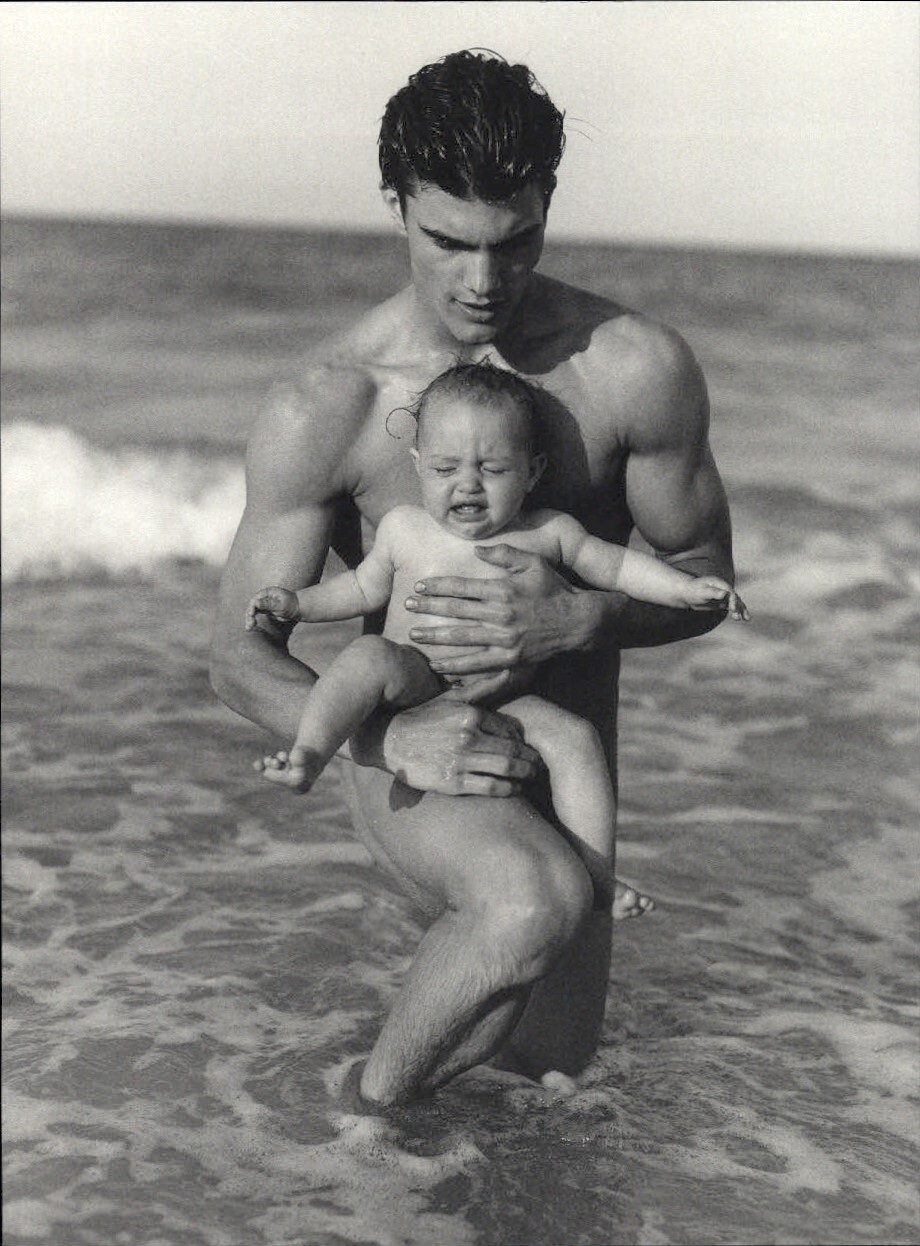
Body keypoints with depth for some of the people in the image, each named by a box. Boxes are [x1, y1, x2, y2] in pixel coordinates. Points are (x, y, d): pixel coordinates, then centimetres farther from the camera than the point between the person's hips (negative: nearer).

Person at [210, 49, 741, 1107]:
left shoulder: (639, 370, -15)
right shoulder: (323, 408, -18)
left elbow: (704, 578, -4)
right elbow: (241, 660, -14)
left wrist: (576, 618, -27)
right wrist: (393, 735, -35)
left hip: (564, 762, 4)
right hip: (411, 762, -3)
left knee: (544, 1068, 20)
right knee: (536, 905, -37)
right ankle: (373, 1102, -9)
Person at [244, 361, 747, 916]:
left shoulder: (549, 533, 3)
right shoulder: (404, 528, 4)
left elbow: (614, 563, 13)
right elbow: (364, 588, 18)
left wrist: (685, 588, 1)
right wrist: (297, 603, 7)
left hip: (501, 705, 1)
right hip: (413, 692, 0)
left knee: (574, 737, -24)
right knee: (369, 655, -31)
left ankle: (596, 877, -19)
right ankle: (311, 753, -39)